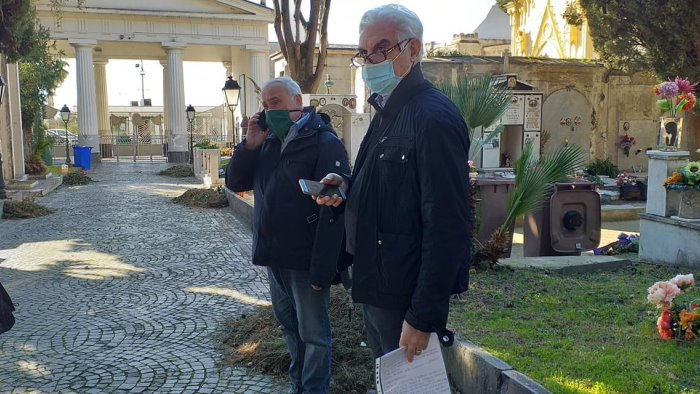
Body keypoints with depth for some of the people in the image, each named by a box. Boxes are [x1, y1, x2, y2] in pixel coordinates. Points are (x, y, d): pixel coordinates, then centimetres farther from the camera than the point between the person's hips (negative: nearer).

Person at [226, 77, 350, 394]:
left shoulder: (324, 143, -14)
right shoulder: (267, 141, 9)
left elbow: (332, 211, -19)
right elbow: (234, 183, 9)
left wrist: (322, 269, -22)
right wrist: (250, 144, -7)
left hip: (305, 261, -7)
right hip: (274, 256, 7)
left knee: (313, 334, 6)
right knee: (289, 325, 20)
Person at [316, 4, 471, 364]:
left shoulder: (433, 117, -20)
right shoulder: (387, 112, 11)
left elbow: (446, 227, -24)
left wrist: (424, 317, -24)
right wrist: (346, 187, 1)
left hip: (407, 299, -9)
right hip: (375, 287, 9)